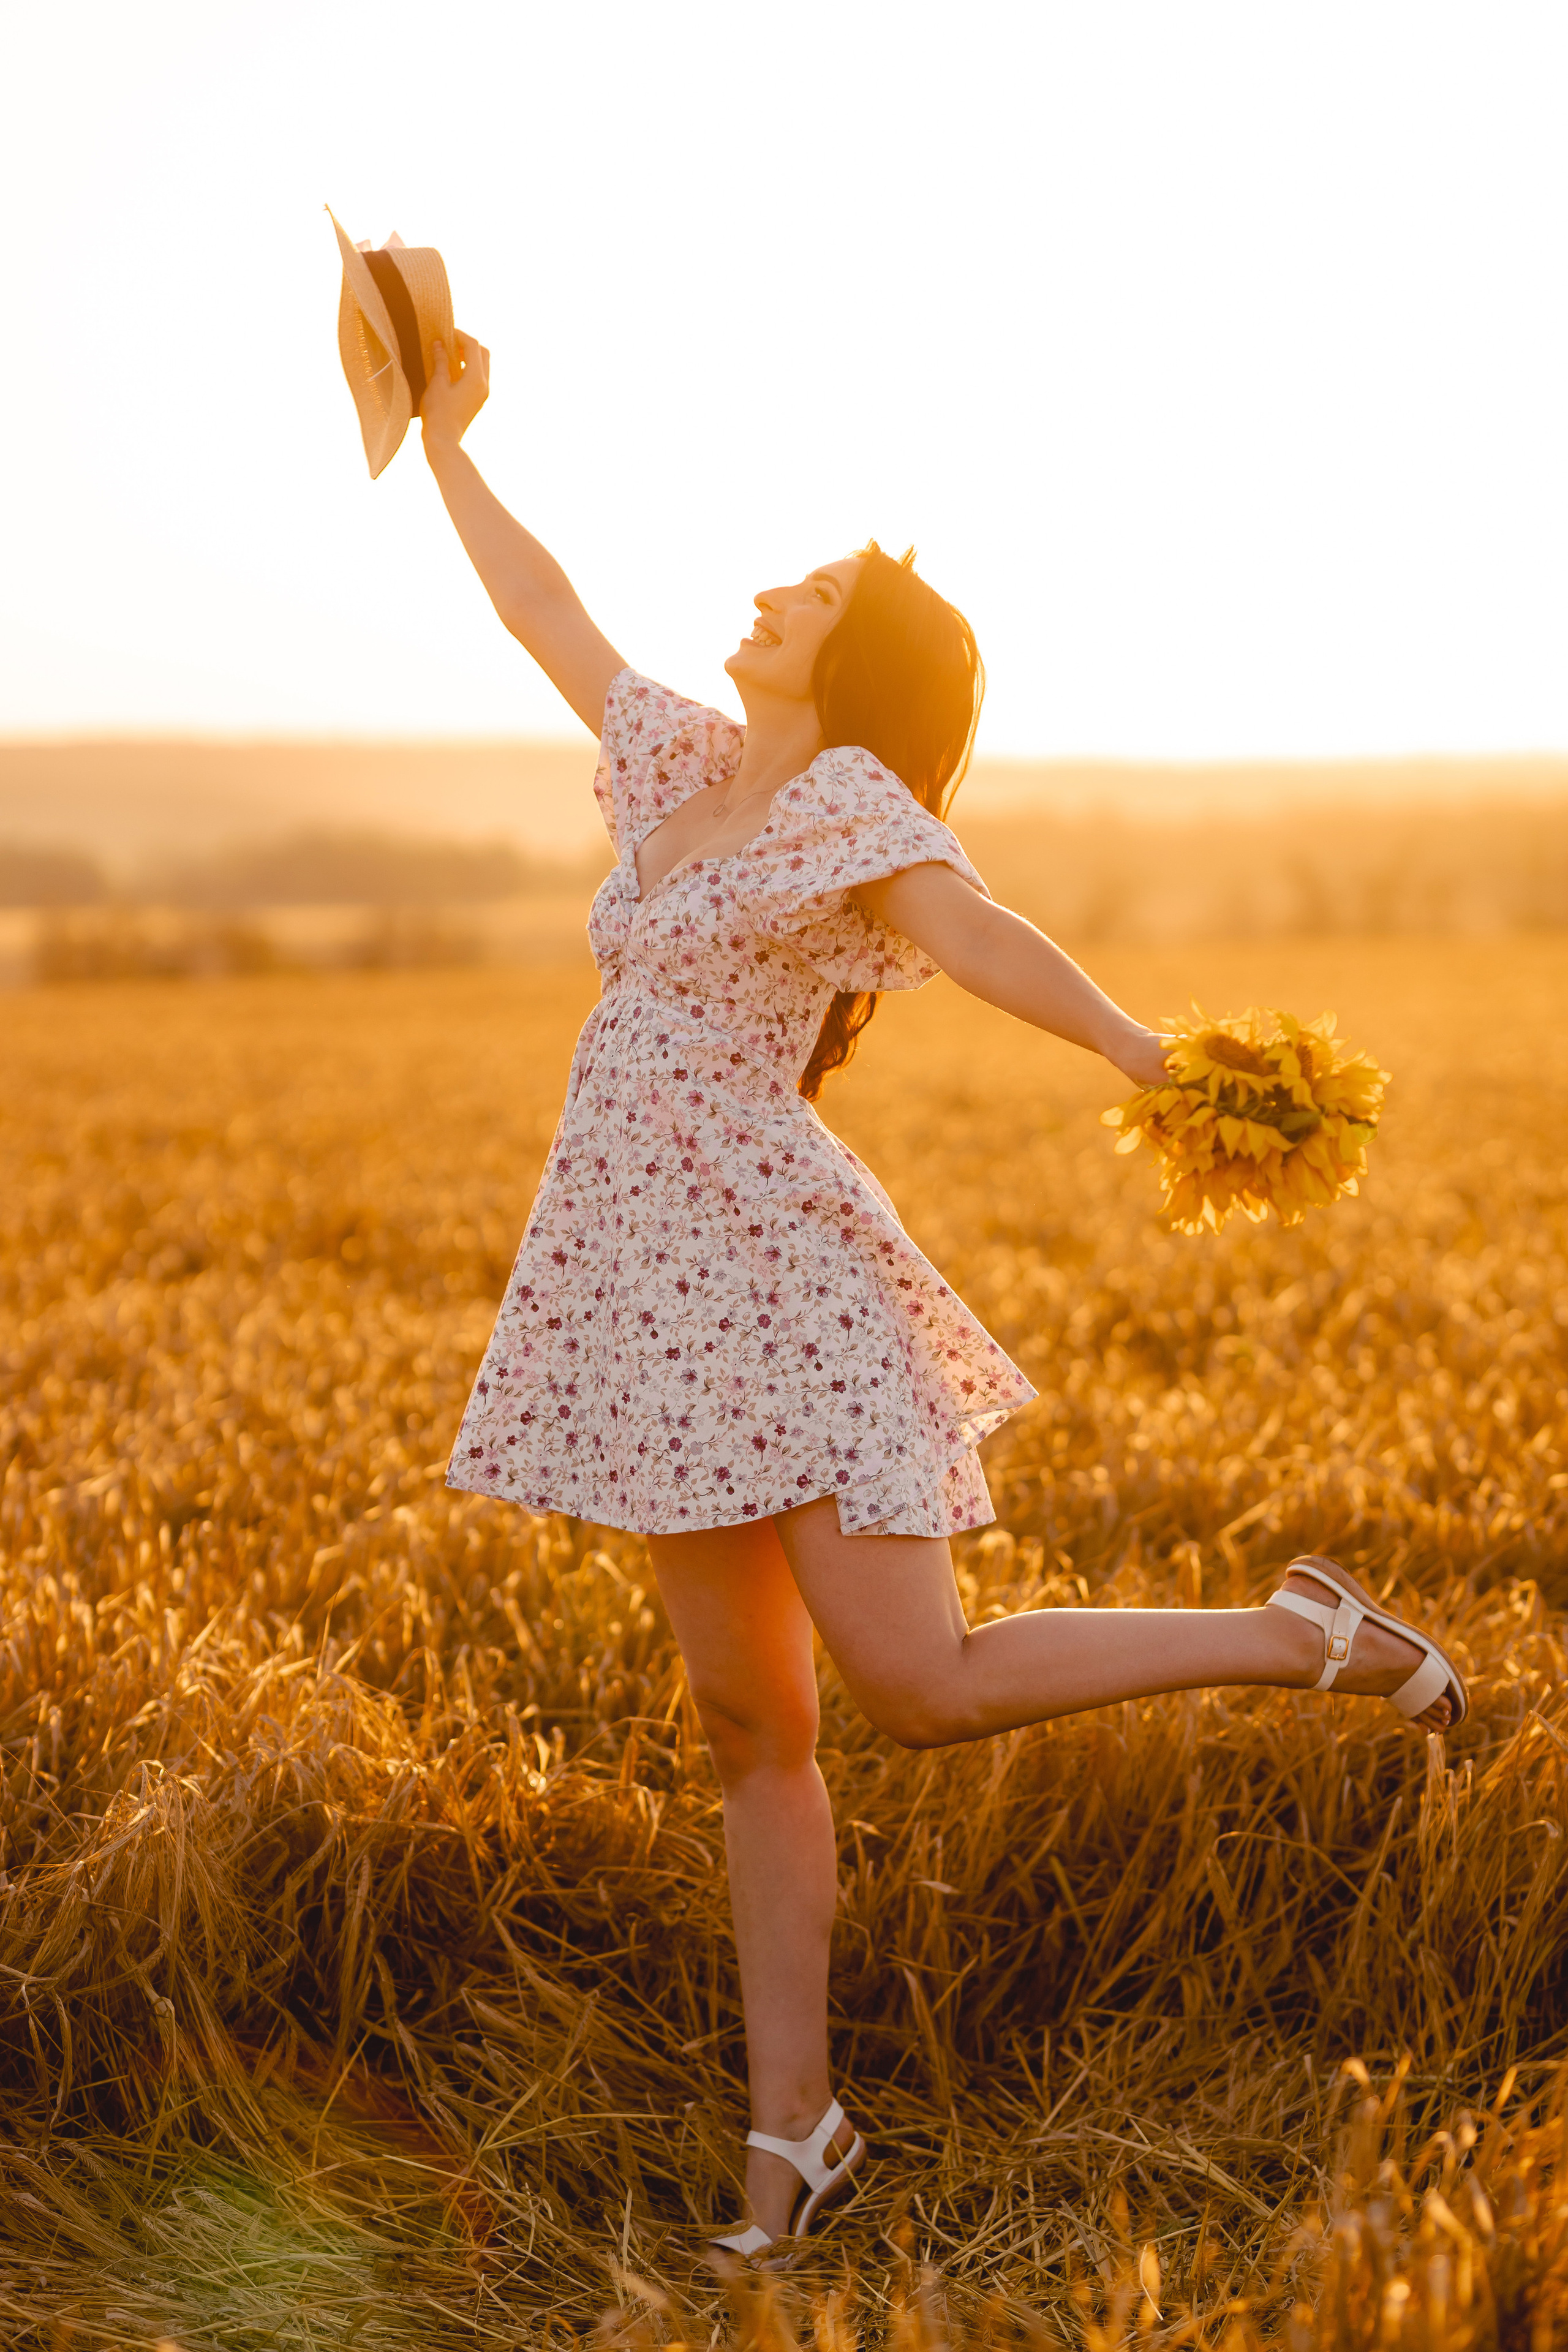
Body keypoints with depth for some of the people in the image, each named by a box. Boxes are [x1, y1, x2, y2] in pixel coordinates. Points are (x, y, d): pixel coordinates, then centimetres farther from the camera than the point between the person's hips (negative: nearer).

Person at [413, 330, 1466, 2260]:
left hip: (772, 1277, -7)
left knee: (925, 1688, -12)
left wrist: (1149, 1059, -39)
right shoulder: (680, 760, 14)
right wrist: (446, 436, 35)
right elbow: (540, 607, 26)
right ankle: (791, 2124, 16)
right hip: (657, 1295, 7)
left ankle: (1302, 1641, 5)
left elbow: (973, 932, -24)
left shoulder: (851, 792, -7)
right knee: (748, 1718, 9)